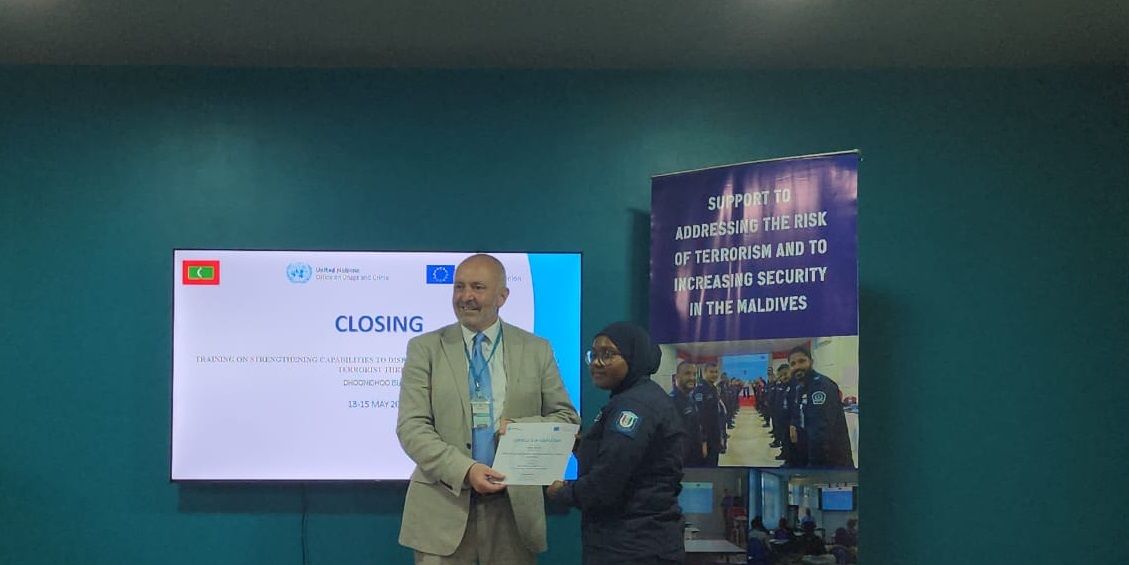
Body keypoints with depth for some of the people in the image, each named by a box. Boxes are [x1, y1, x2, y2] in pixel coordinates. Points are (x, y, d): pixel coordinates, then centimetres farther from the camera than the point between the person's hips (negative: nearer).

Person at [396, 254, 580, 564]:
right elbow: (411, 427, -5)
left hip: (514, 506, 1)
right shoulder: (425, 349, 3)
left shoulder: (536, 350, 7)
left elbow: (568, 419, 10)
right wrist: (465, 471, -19)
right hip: (444, 506, -1)